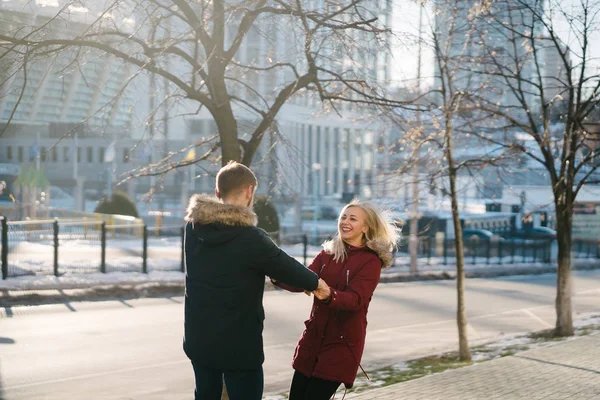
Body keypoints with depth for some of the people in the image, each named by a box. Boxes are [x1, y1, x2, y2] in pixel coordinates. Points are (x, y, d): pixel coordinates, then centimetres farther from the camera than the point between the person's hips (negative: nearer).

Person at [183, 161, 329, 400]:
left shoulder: (193, 227, -1)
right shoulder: (251, 238, -21)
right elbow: (287, 267, -7)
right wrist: (316, 283, 13)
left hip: (198, 338, 6)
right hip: (238, 344, -6)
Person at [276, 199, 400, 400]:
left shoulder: (370, 261, -8)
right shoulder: (326, 254, 7)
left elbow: (356, 299, -23)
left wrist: (329, 296, -43)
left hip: (342, 344, -5)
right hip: (312, 339, 5)